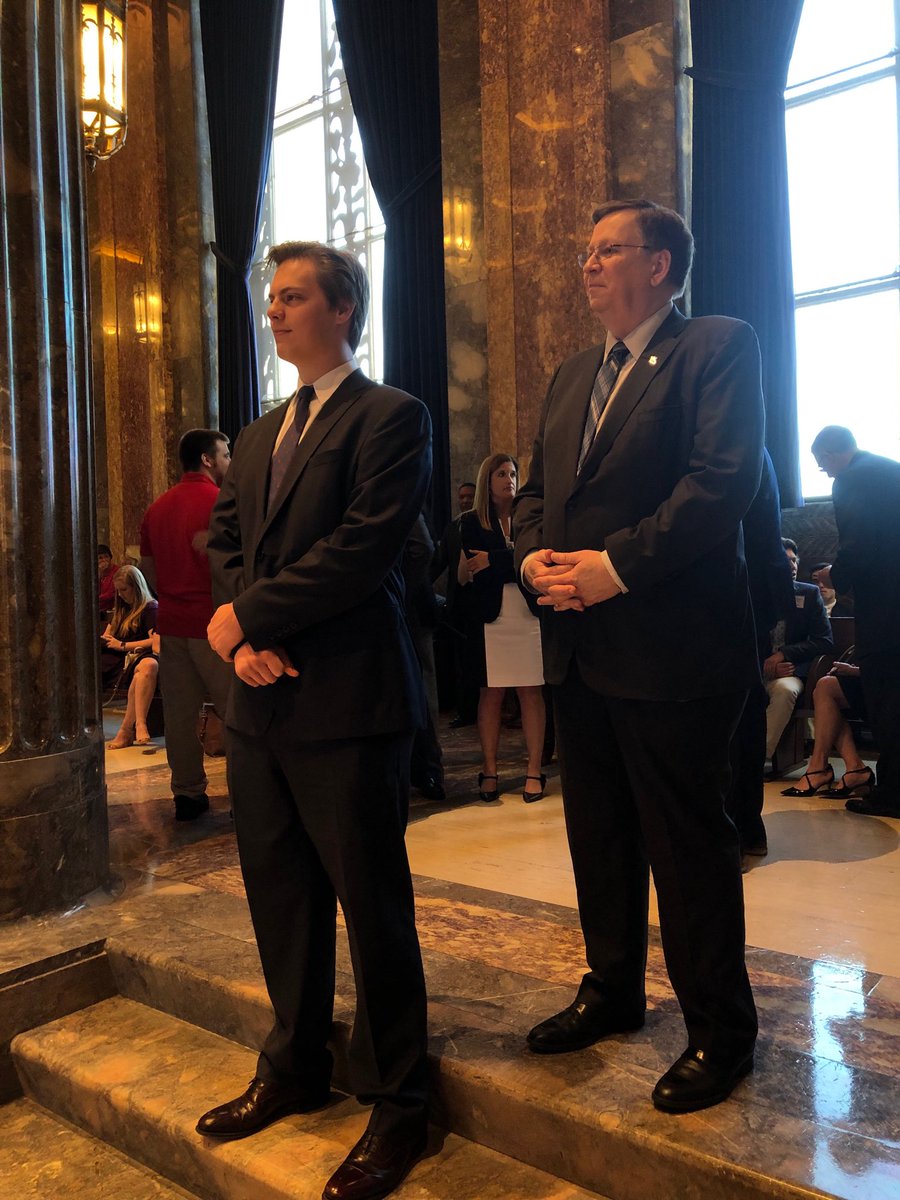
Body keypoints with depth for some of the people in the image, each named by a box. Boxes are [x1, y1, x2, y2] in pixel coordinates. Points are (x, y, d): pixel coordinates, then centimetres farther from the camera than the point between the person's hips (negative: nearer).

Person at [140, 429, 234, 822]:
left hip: (172, 623, 7)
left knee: (179, 712, 9)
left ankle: (187, 793, 16)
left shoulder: (157, 507, 13)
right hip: (212, 625, -7)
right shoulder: (219, 501, -9)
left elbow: (147, 566, 18)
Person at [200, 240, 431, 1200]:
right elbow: (224, 540, 14)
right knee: (279, 899, 18)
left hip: (346, 700, -7)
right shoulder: (259, 435, 20)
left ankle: (395, 1103, 21)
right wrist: (239, 636, -5)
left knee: (372, 906, 3)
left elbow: (365, 544, -17)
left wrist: (248, 616, -12)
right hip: (260, 700, 8)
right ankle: (295, 1069, 38)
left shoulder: (390, 417, -5)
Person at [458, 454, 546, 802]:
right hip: (490, 616, 0)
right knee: (491, 694, 2)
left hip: (529, 613, 1)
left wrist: (492, 561, -7)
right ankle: (489, 771, 10)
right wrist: (516, 563, -5)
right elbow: (469, 572, -4)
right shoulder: (471, 522, 8)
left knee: (531, 693, -1)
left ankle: (534, 771, 4)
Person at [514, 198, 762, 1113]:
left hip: (670, 646, -7)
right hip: (580, 647, 8)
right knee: (598, 832, 17)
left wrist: (617, 563, -20)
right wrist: (533, 556, -2)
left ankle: (719, 1032, 22)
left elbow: (725, 476, -17)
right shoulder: (572, 376, 19)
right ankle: (613, 989, 37)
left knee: (687, 841, 2)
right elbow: (535, 490, 19)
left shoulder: (717, 347, -4)